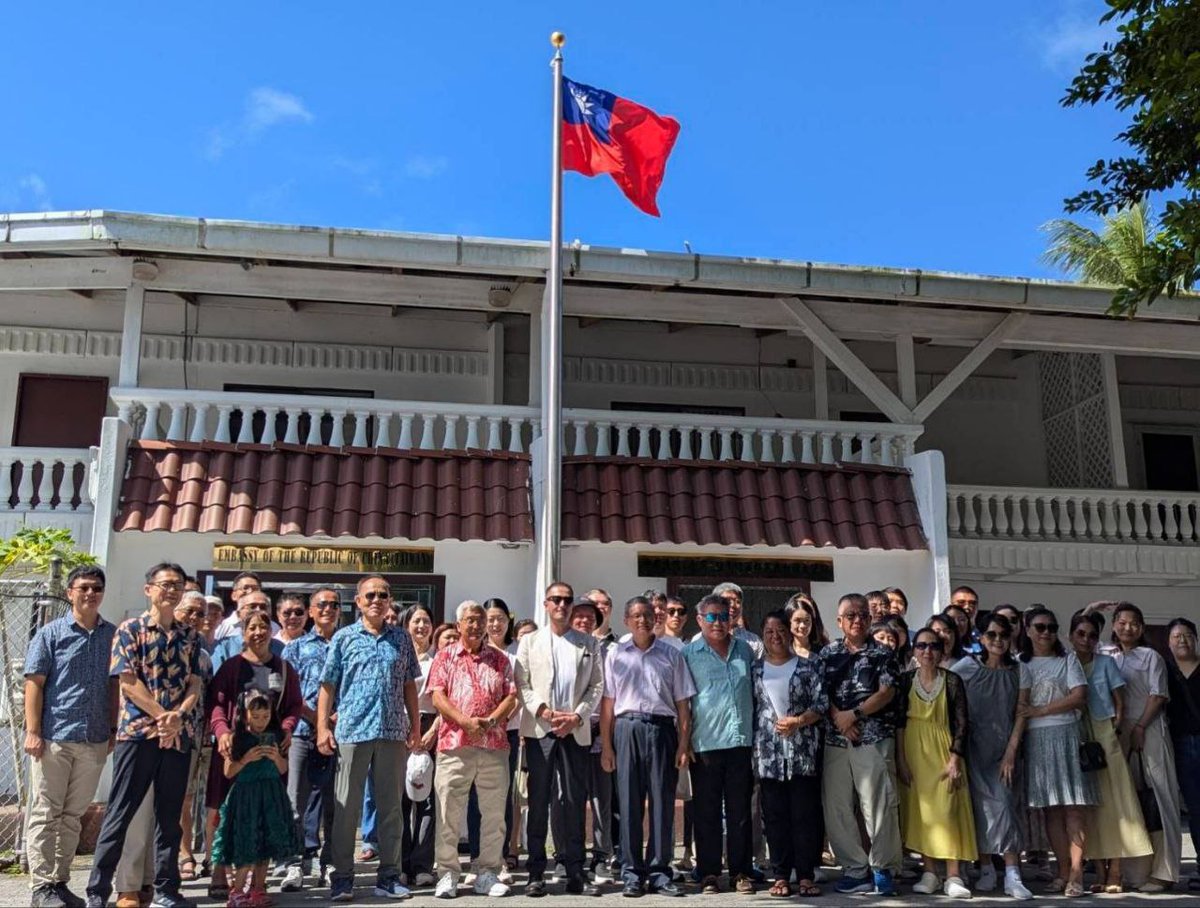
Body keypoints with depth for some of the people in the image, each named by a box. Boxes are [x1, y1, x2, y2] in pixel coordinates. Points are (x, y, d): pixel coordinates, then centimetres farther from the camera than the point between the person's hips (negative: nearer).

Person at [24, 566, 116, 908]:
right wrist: (33, 731, -10)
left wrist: (114, 730, 7)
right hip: (54, 737, -3)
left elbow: (116, 685, 11)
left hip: (94, 740, 3)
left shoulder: (113, 635, 8)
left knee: (73, 815, 11)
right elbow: (34, 683, -3)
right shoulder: (50, 634, 0)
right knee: (45, 814, 2)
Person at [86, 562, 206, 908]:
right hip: (137, 732, -4)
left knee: (170, 816, 9)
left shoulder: (189, 637, 12)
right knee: (120, 813, -1)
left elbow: (195, 683, 6)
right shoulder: (130, 630, 0)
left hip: (178, 735, 4)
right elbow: (128, 682, -8)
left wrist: (177, 717, -13)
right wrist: (162, 717, -13)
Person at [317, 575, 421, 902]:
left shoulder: (401, 638, 10)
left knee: (391, 805, 8)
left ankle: (389, 875, 17)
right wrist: (322, 728, -5)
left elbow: (409, 686, 12)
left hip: (394, 732, 2)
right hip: (352, 731, -2)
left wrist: (415, 727, 6)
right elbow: (327, 686, 2)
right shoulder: (343, 637, 4)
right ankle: (342, 876, 12)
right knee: (346, 806, 3)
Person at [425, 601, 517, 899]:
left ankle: (488, 874, 15)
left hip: (494, 744, 2)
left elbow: (511, 696, 7)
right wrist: (465, 722, -15)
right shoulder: (445, 656, 8)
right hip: (454, 743, -2)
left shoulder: (499, 659, 14)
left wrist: (491, 721, -11)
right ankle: (447, 874, 9)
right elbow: (437, 696, -2)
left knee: (494, 812, 5)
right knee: (449, 812, 0)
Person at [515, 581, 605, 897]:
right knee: (538, 801, 3)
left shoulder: (589, 644, 11)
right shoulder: (529, 642, 10)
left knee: (574, 801, 1)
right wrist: (545, 712, -11)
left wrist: (576, 716, -9)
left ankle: (575, 873, 8)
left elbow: (597, 686, 5)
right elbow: (521, 685, 2)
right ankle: (536, 873, 9)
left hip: (576, 731, 0)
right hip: (539, 730, 0)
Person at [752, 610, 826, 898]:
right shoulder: (755, 670, 11)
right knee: (775, 816, 4)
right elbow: (749, 709, 10)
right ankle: (781, 876, 11)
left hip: (803, 752, -2)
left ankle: (806, 876, 7)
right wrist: (751, 747, 1)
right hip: (768, 753, 2)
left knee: (805, 814, 0)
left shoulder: (809, 666, 5)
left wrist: (798, 721, -15)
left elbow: (822, 703, -1)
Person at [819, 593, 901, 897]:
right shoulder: (827, 654, 11)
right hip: (835, 741, 3)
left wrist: (854, 714, -12)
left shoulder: (881, 654, 4)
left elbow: (886, 692, -5)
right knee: (837, 808, 4)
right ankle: (855, 868, 15)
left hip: (874, 739, -3)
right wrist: (837, 717, -11)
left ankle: (883, 869, 8)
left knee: (878, 805, -5)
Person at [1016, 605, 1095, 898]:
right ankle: (1063, 869, 9)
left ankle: (1076, 872, -7)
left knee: (1074, 805, -6)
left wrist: (1041, 710, -10)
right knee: (1051, 806, 3)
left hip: (1066, 735, -1)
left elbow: (1080, 696, -4)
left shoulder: (1068, 659, 9)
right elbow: (1022, 705, 0)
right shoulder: (1021, 663, 10)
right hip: (1036, 739, 1)